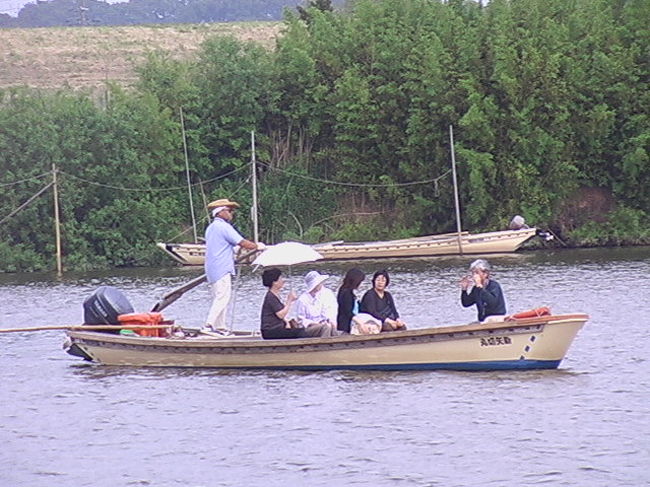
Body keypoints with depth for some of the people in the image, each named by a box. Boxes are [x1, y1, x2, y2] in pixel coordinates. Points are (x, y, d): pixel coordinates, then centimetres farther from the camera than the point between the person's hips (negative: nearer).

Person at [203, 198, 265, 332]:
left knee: (218, 298, 11)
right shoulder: (224, 227, -11)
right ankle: (209, 325, -21)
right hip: (222, 269, -10)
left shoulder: (210, 228, 19)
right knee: (222, 297, -12)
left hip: (211, 269, 10)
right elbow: (242, 243, -14)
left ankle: (220, 326, 9)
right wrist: (258, 246, 0)